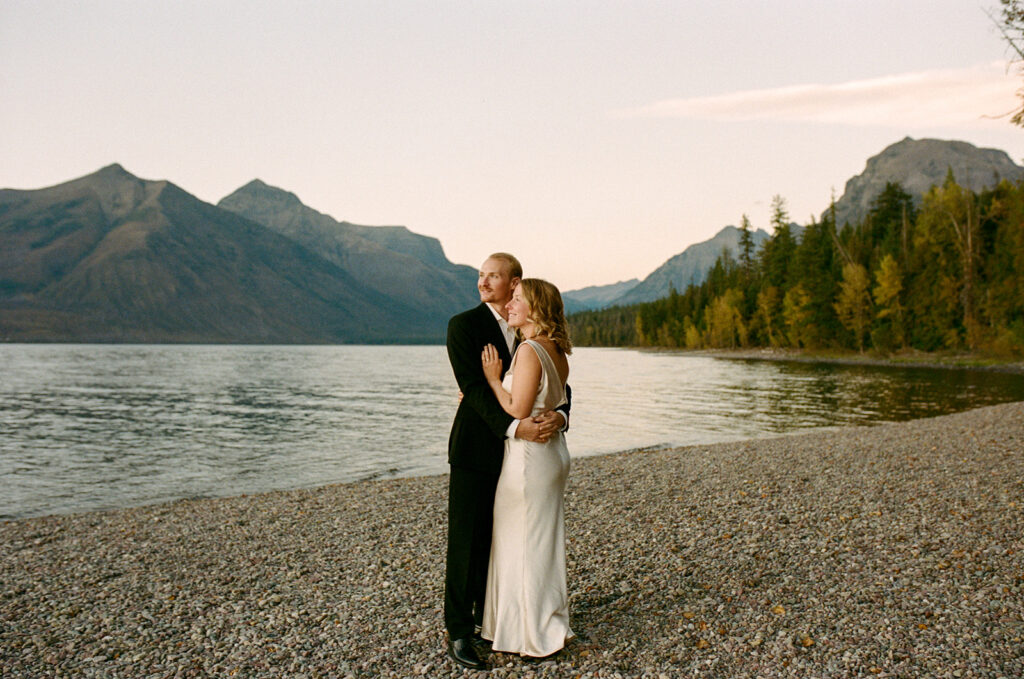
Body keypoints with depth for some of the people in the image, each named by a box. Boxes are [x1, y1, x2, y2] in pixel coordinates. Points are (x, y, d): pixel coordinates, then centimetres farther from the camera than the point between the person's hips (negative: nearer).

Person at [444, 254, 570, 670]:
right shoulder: (463, 325, -7)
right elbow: (474, 388, -16)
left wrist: (560, 415, -17)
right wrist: (514, 426, -27)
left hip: (517, 450, 5)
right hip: (476, 450, -4)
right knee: (466, 542, 1)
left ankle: (488, 618, 31)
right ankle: (459, 633, 13)